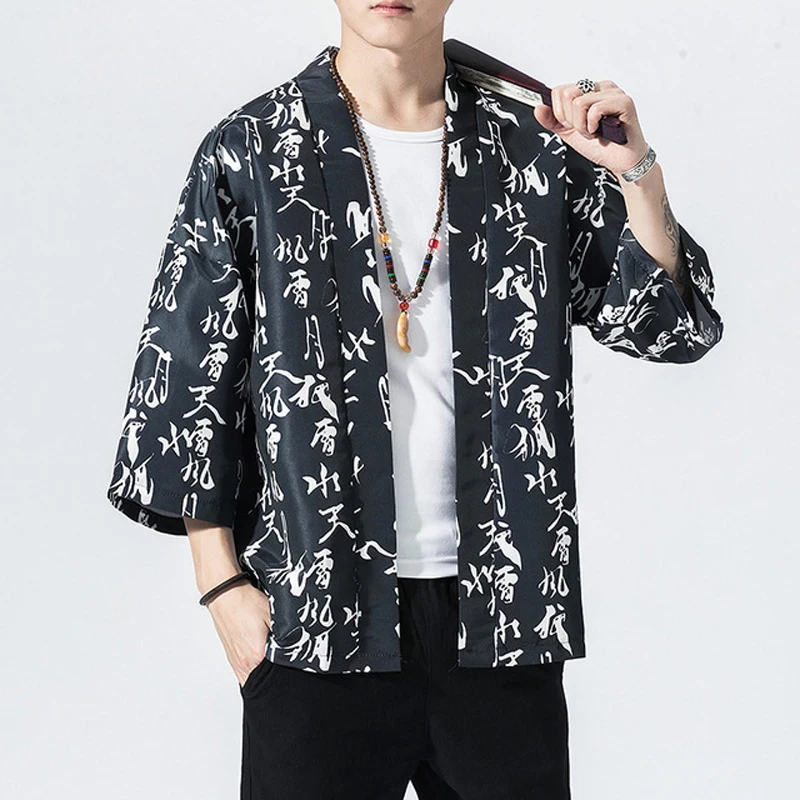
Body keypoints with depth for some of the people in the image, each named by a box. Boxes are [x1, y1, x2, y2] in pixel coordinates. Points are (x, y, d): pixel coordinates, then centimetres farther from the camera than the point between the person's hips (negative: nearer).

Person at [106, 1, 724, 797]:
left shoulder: (534, 149, 6)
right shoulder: (250, 153, 1)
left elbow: (668, 328, 5)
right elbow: (188, 380, 2)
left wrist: (637, 173, -10)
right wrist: (222, 584, -2)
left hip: (502, 608, 2)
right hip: (317, 613, -2)